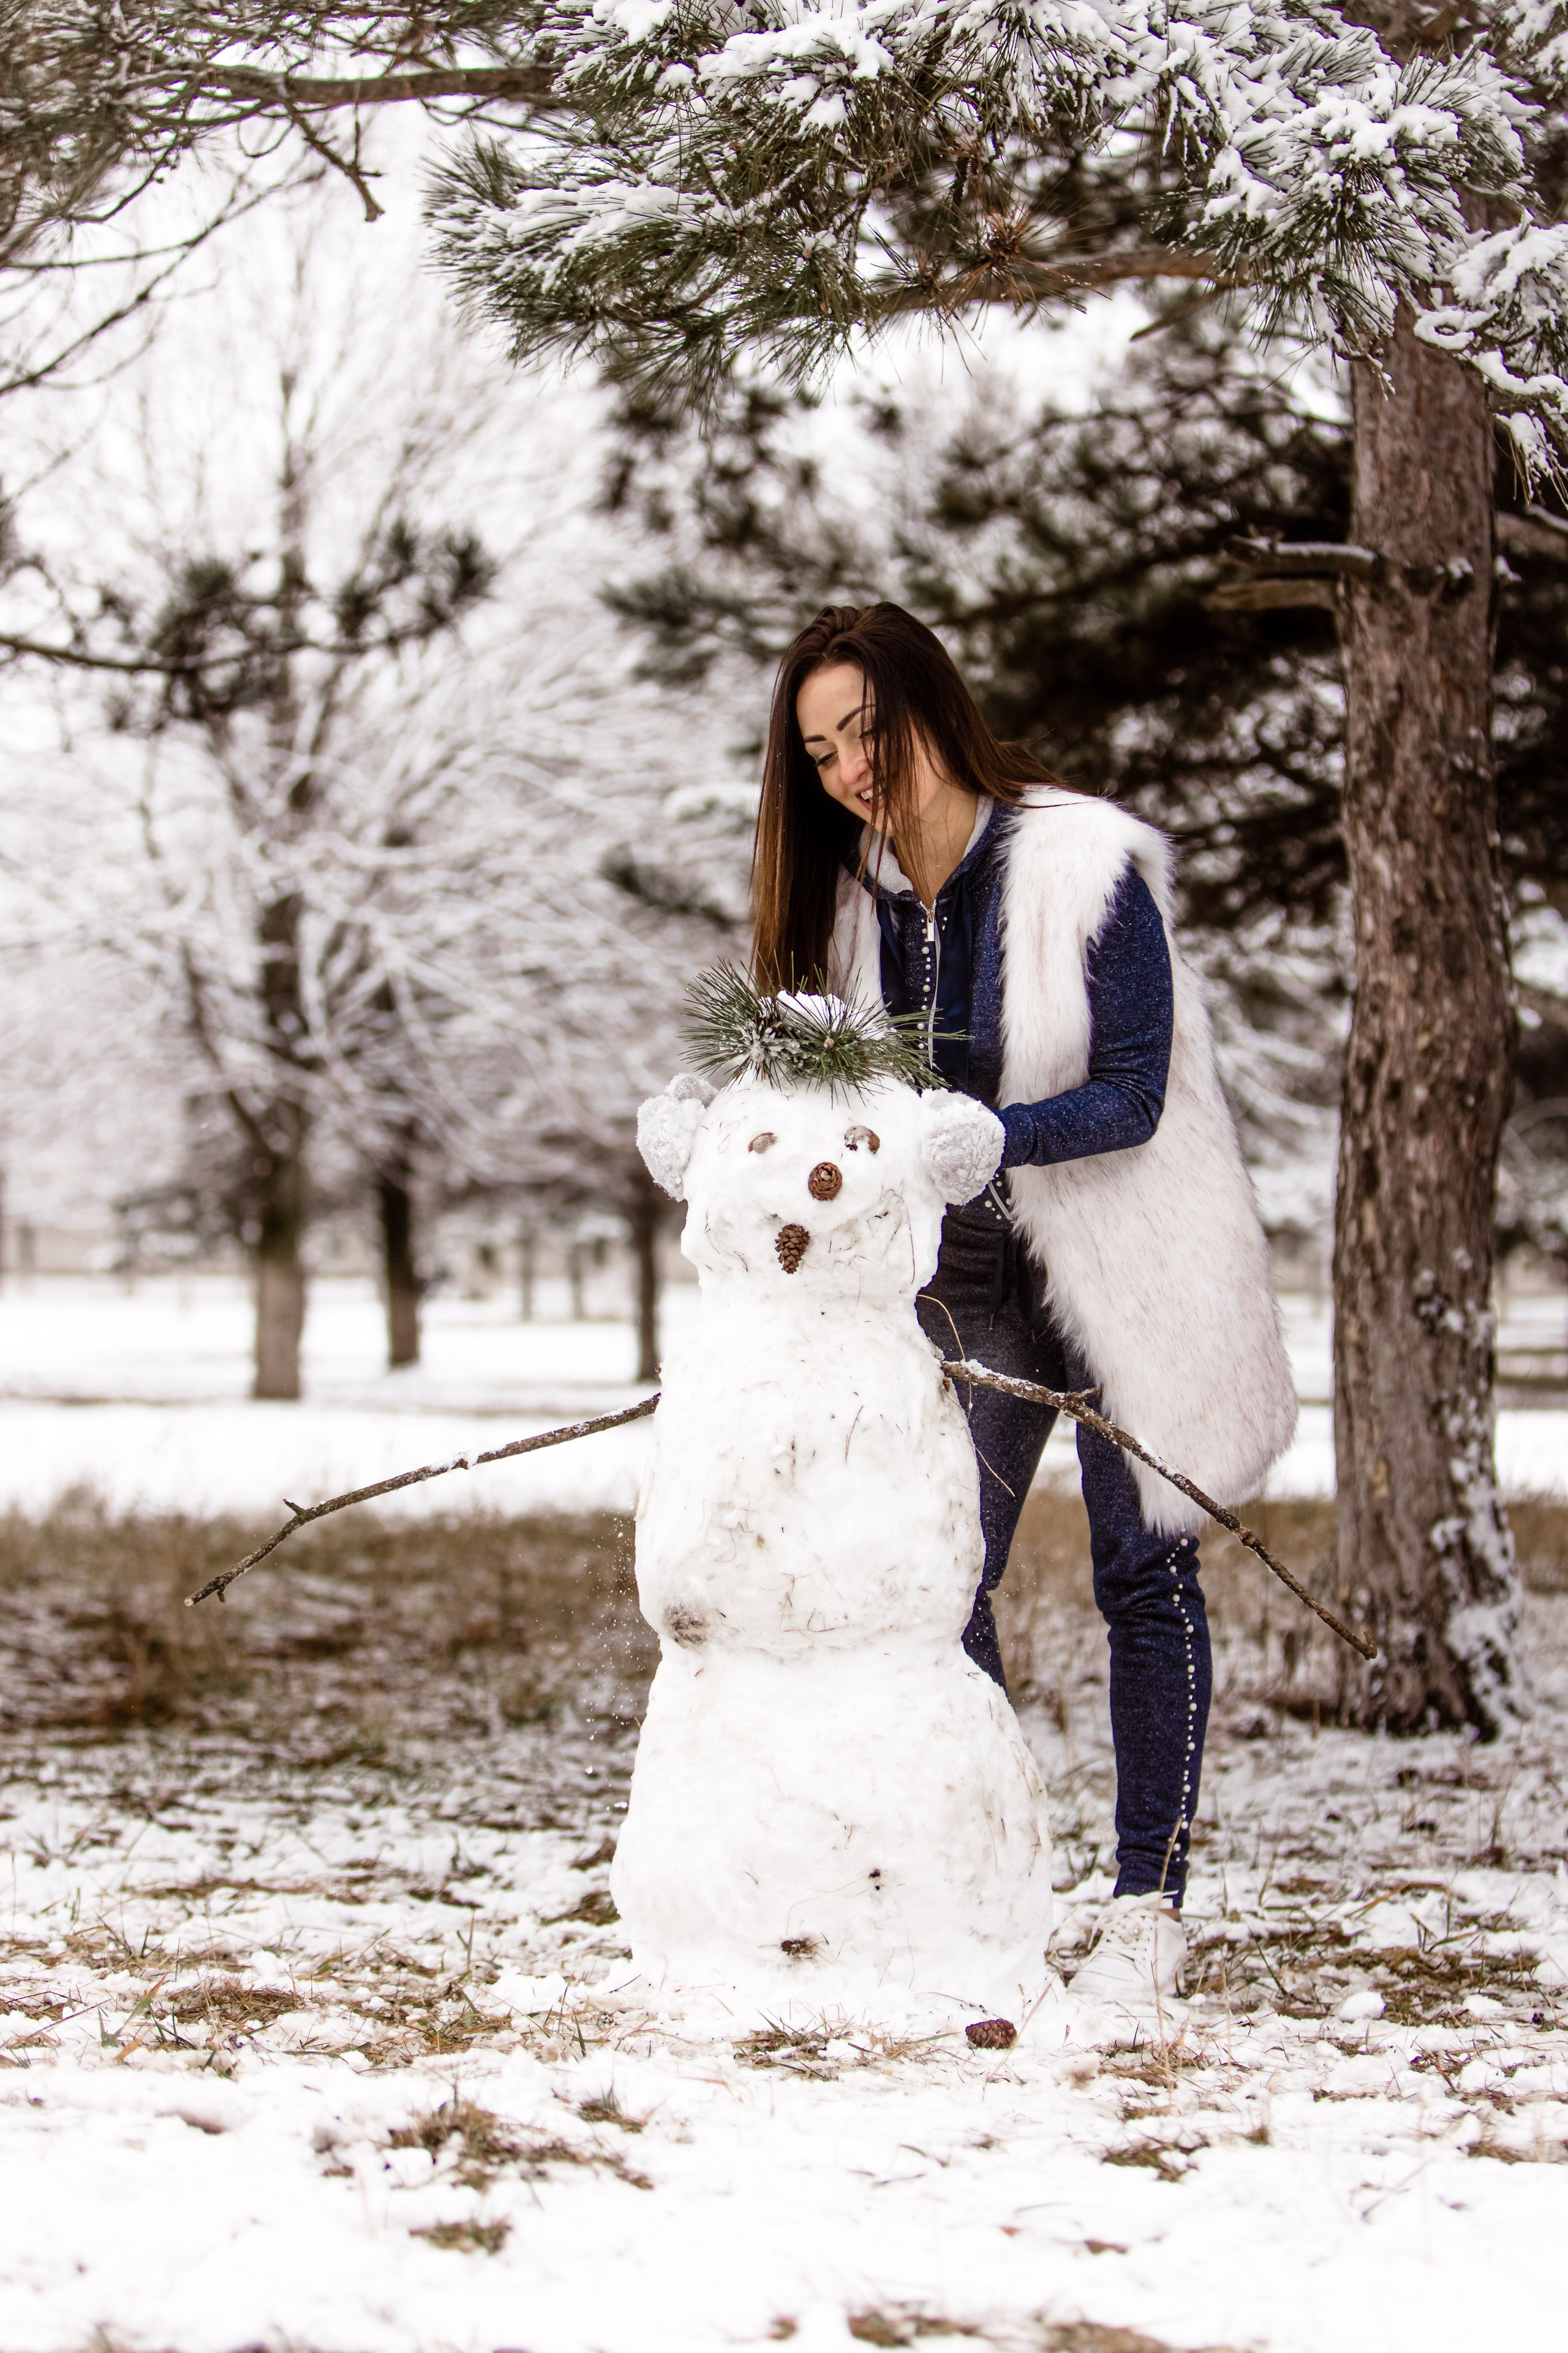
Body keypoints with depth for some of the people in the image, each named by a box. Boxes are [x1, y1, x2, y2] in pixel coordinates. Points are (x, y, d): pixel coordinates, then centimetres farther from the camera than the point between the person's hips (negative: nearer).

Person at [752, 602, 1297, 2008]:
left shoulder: (1086, 866, -17)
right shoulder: (854, 895, 0)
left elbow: (1133, 1099, -20)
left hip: (1128, 1265, -5)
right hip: (963, 1283, 5)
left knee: (1143, 1574, 2)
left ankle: (1149, 1907, 10)